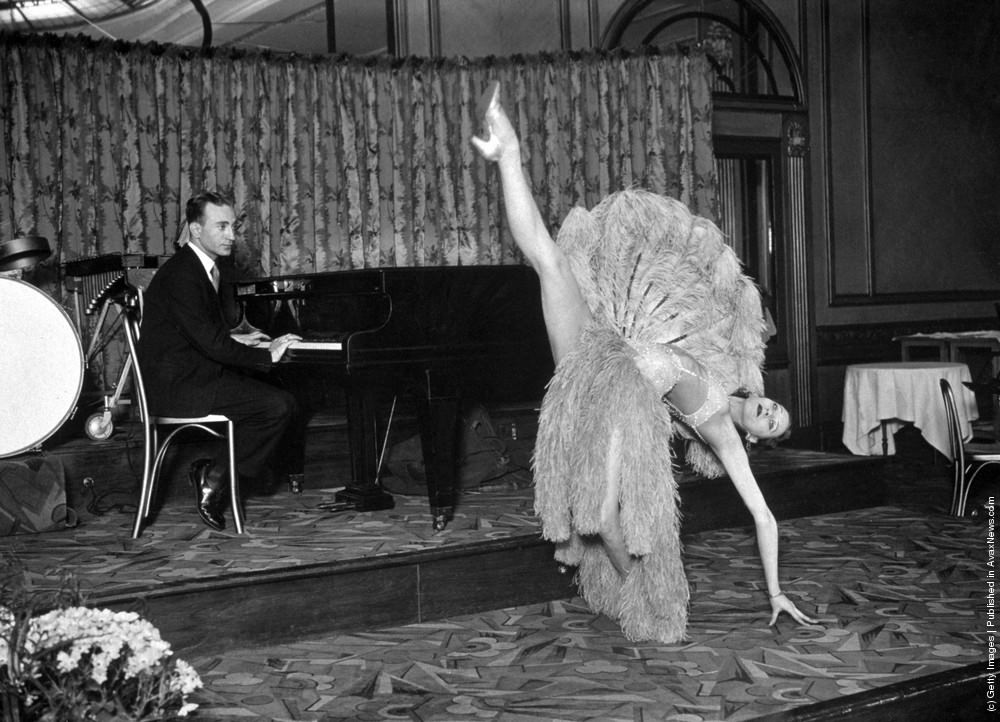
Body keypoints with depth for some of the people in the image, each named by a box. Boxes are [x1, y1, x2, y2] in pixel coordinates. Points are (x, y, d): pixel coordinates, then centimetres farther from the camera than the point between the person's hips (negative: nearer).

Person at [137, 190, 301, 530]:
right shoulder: (180, 275, -18)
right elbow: (210, 343, -22)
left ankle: (213, 468, 9)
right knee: (280, 405, -18)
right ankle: (214, 478, -6)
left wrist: (236, 341, 9)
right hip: (178, 387, -10)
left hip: (191, 373, 10)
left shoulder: (200, 268, 14)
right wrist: (267, 355, -14)